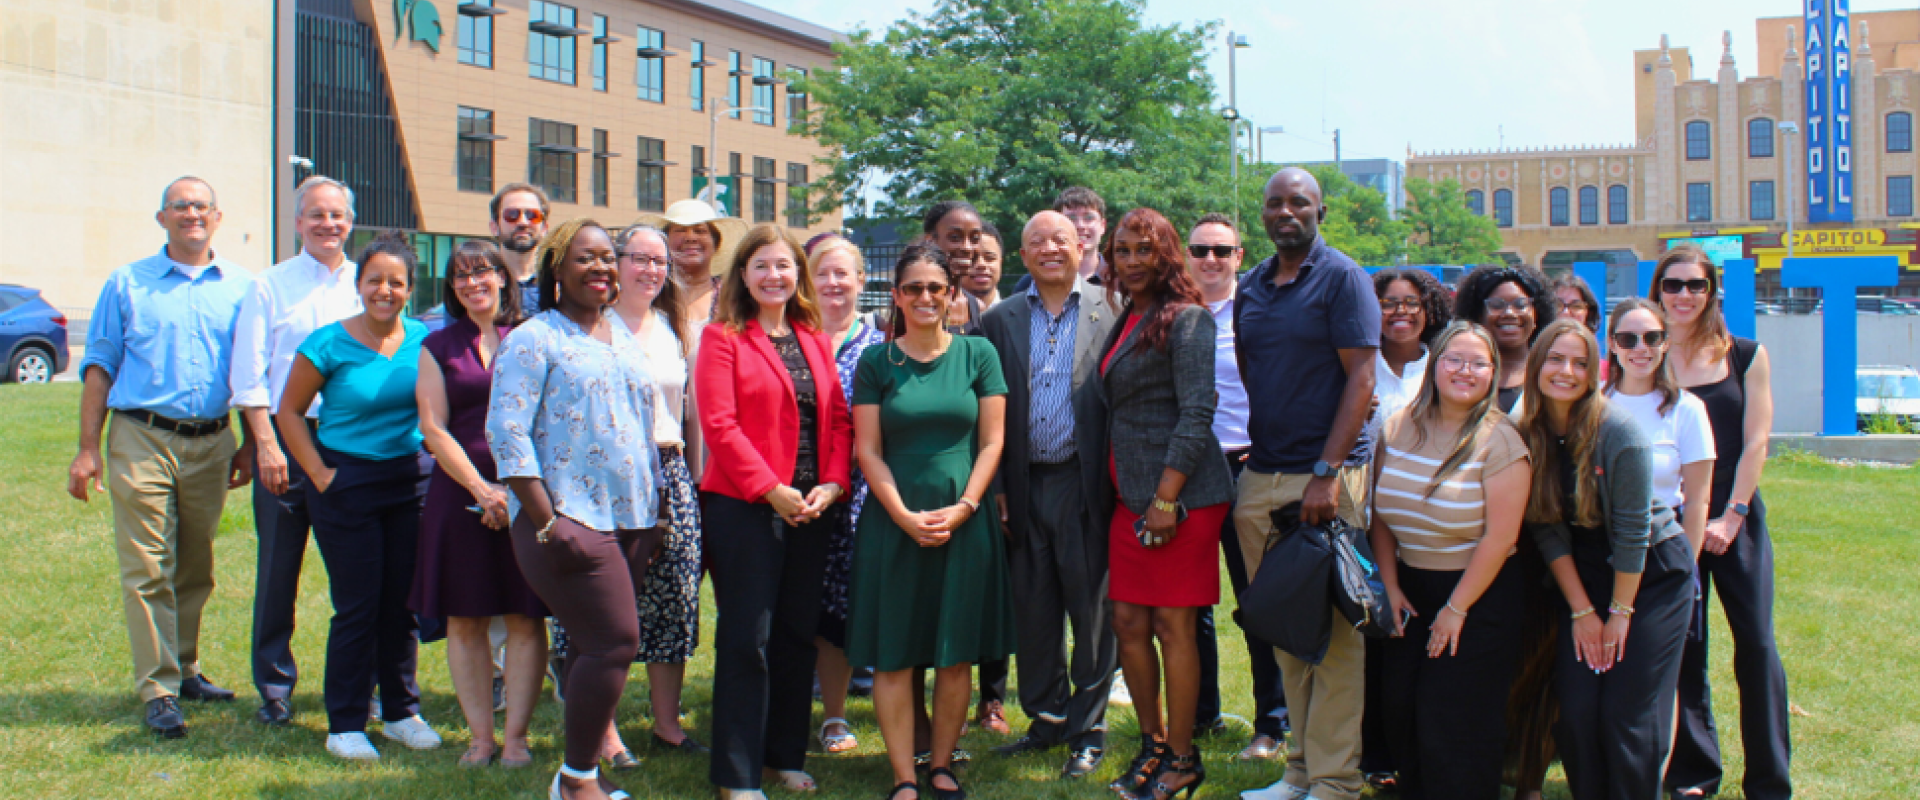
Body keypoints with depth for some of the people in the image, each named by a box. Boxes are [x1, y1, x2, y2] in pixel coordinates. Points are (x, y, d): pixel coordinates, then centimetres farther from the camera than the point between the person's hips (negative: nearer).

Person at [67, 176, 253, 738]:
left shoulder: (241, 287, 9)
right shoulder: (128, 284, 5)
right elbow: (99, 368, 4)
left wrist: (249, 446, 7)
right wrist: (87, 450, -2)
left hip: (211, 444, 2)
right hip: (141, 441, -2)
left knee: (196, 570, 12)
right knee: (148, 570, -5)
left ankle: (184, 669, 25)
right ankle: (158, 690, -1)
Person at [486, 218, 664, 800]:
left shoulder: (625, 337, 16)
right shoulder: (533, 339, -6)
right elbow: (506, 431, -12)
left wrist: (655, 509, 16)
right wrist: (547, 521, -17)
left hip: (631, 516, 7)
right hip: (571, 519, -7)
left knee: (596, 645, 11)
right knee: (616, 641, -11)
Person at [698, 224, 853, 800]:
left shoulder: (814, 339, 13)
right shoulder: (723, 337, -3)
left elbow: (838, 418, 10)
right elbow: (719, 424, -12)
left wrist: (832, 483, -6)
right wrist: (771, 489, -16)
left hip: (810, 509, 5)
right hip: (743, 508, -5)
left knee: (798, 635, 12)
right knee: (747, 640, -1)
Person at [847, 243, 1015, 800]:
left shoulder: (978, 354, 4)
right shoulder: (876, 362, 3)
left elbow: (991, 442, 2)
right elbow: (868, 450, 0)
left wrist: (962, 509, -10)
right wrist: (906, 516, -11)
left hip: (965, 521, 1)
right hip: (894, 521, 0)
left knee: (956, 654, 6)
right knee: (893, 654, 0)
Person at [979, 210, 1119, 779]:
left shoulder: (1110, 313, 1)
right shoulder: (1000, 320, 9)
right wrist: (995, 489, 1)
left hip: (1086, 484, -3)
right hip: (1026, 487, 3)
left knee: (1091, 609, 4)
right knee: (1034, 611, 10)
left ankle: (1088, 728, 17)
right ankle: (1047, 719, 25)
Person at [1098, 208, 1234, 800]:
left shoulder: (1185, 319, -9)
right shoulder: (1128, 322, 15)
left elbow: (1196, 415, -15)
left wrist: (1166, 499, -19)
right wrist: (1119, 493, 12)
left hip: (1181, 497, -7)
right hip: (1130, 497, 8)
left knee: (1174, 626, 0)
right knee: (1128, 622, 9)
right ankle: (1153, 743, 24)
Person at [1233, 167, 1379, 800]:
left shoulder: (1342, 278, -3)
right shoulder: (1250, 289, 14)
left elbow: (1362, 378, -9)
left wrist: (1327, 473, -16)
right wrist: (1254, 456, 11)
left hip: (1327, 478, -6)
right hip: (1260, 479, 6)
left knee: (1333, 631, -2)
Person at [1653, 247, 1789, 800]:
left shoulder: (1745, 357, 4)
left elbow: (1755, 442, 1)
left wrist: (1731, 516, -7)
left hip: (1737, 520, 0)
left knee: (1756, 643, -2)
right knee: (1684, 648, 3)